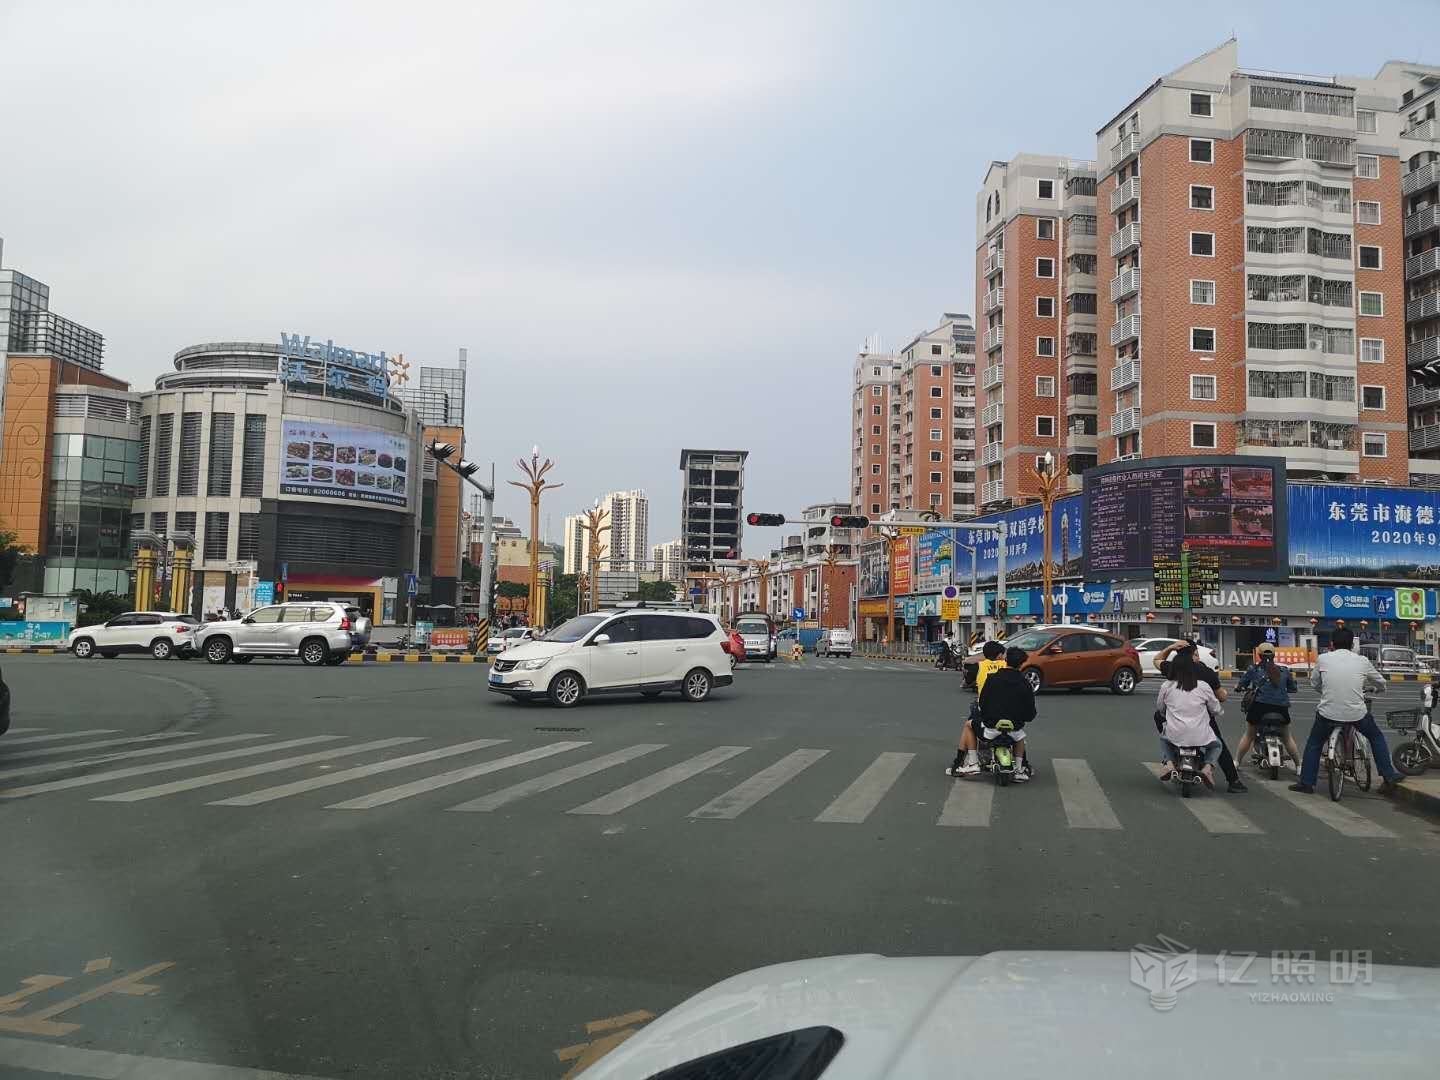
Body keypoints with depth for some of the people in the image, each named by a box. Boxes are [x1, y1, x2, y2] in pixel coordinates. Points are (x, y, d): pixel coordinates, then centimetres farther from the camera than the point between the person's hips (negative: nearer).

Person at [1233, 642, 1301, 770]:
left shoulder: (1254, 669, 3)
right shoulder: (1284, 671, 8)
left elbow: (1240, 685, 5)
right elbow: (1293, 688, 17)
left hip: (1259, 706, -1)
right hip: (1281, 707, 1)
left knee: (1248, 736, 16)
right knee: (1288, 737, 21)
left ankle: (1236, 763, 16)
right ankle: (1299, 766, 23)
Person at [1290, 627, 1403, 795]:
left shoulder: (1323, 658, 3)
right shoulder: (1362, 661, 6)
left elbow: (1314, 683, 16)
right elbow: (1381, 684, 20)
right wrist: (1370, 688, 43)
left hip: (1328, 712, 0)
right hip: (1357, 713, 1)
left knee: (1314, 743, 20)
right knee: (1377, 737, 28)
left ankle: (1306, 782, 18)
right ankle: (1389, 777, 26)